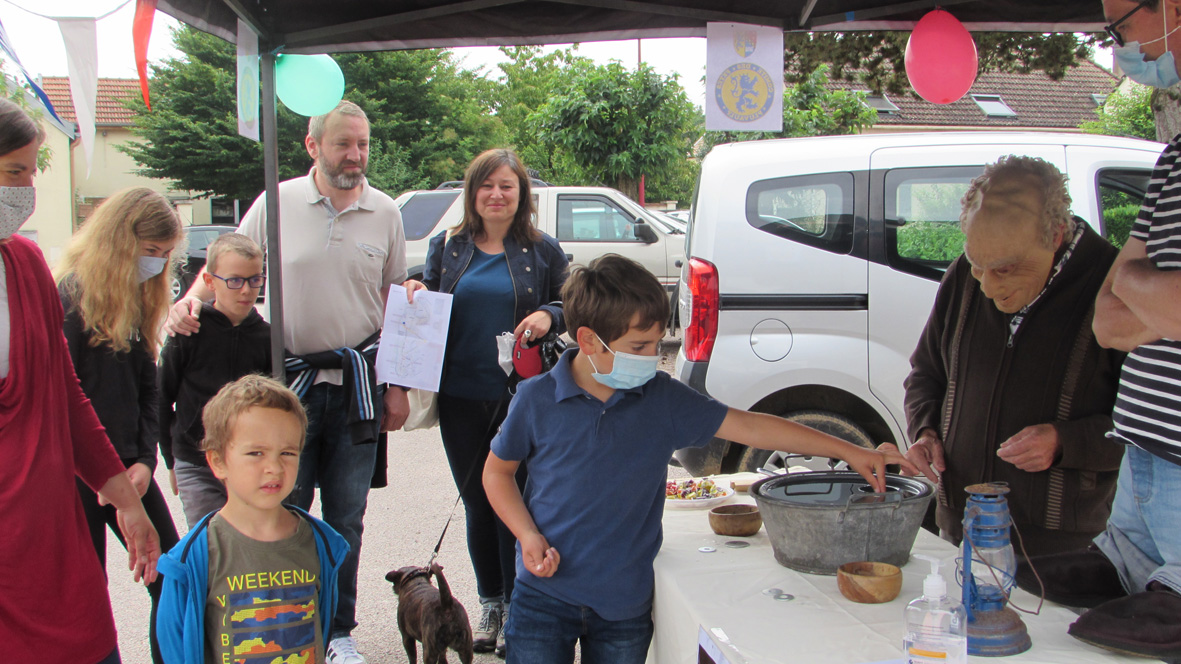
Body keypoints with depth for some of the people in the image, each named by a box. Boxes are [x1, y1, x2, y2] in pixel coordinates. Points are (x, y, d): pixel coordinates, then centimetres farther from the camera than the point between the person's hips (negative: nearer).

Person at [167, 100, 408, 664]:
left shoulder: (384, 212, 3)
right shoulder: (276, 203, -2)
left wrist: (397, 385, 7)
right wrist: (191, 301, -15)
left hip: (358, 380, 2)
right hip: (289, 378, -1)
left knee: (346, 517, 11)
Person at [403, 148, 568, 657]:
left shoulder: (542, 251, 3)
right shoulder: (446, 248, 9)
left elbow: (570, 305, 7)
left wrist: (548, 316, -13)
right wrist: (414, 296, -6)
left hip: (521, 396, -2)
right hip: (461, 398, 3)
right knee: (476, 503, 11)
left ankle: (516, 607, 16)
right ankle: (488, 605, 26)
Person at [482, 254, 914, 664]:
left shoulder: (663, 400, -4)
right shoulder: (537, 400, -9)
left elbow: (748, 427, -3)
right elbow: (498, 472, 4)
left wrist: (850, 451, -6)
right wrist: (528, 535, -12)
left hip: (626, 603, 2)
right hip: (545, 595, -2)